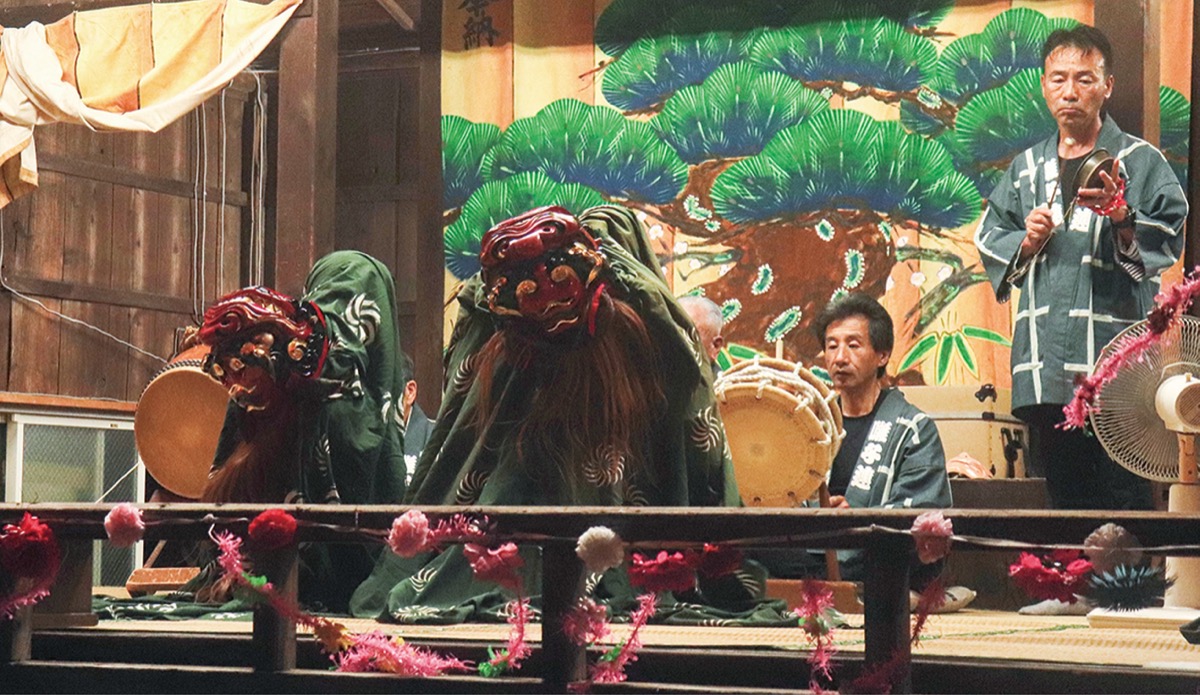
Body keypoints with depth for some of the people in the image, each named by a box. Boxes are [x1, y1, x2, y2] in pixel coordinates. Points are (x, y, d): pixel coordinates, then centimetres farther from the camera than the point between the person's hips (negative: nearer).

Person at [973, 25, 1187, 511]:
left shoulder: (1140, 161, 4)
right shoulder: (1027, 168, 18)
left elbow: (1168, 238, -5)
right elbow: (988, 239, 20)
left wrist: (1120, 214, -22)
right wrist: (1025, 241, 0)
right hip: (1045, 370, 5)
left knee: (1124, 499, -8)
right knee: (1063, 497, 10)